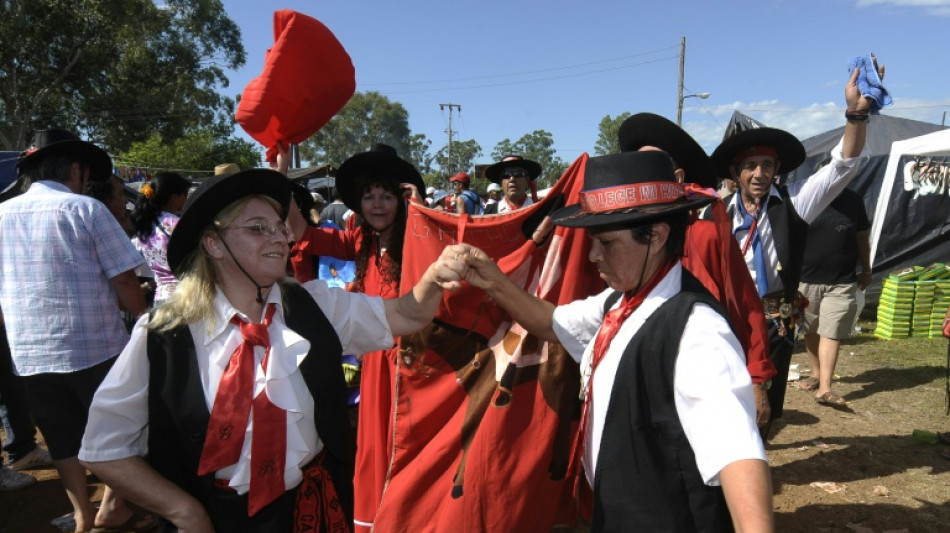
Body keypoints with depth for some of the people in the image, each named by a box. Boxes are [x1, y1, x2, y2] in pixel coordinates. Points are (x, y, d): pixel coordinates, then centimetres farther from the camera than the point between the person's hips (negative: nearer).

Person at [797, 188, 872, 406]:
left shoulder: (853, 201, 3)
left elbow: (862, 238, 13)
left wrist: (866, 270, 18)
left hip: (841, 283, 0)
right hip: (805, 279, 0)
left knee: (831, 334, -6)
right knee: (811, 331, 14)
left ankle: (824, 388, -8)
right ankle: (816, 374, 32)